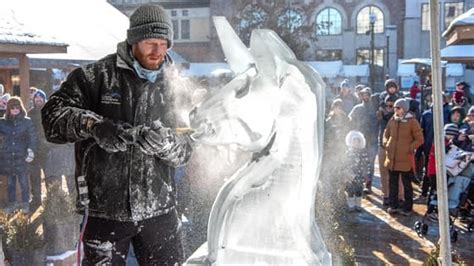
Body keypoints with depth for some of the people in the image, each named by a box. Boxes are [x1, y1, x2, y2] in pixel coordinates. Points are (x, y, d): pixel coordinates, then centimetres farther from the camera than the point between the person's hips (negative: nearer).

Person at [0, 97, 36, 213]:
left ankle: (25, 203, 17)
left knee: (23, 181, 3)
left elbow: (32, 137, -2)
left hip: (21, 157, -2)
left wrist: (31, 151, -10)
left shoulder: (27, 121, -1)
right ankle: (12, 203, 24)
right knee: (10, 182, 12)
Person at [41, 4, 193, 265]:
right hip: (104, 210, -2)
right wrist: (94, 125, -25)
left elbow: (184, 151, 3)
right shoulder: (97, 76, -3)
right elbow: (52, 115, -8)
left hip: (159, 210, 3)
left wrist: (166, 143, -20)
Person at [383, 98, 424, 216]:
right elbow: (386, 134, 21)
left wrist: (410, 148, -12)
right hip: (392, 158, 5)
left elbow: (419, 139, -5)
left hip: (405, 159, -5)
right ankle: (393, 206, 23)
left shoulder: (412, 121, -7)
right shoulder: (392, 120, 7)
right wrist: (386, 144, 5)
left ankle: (408, 208, 15)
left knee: (407, 184, 6)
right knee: (393, 183, 12)